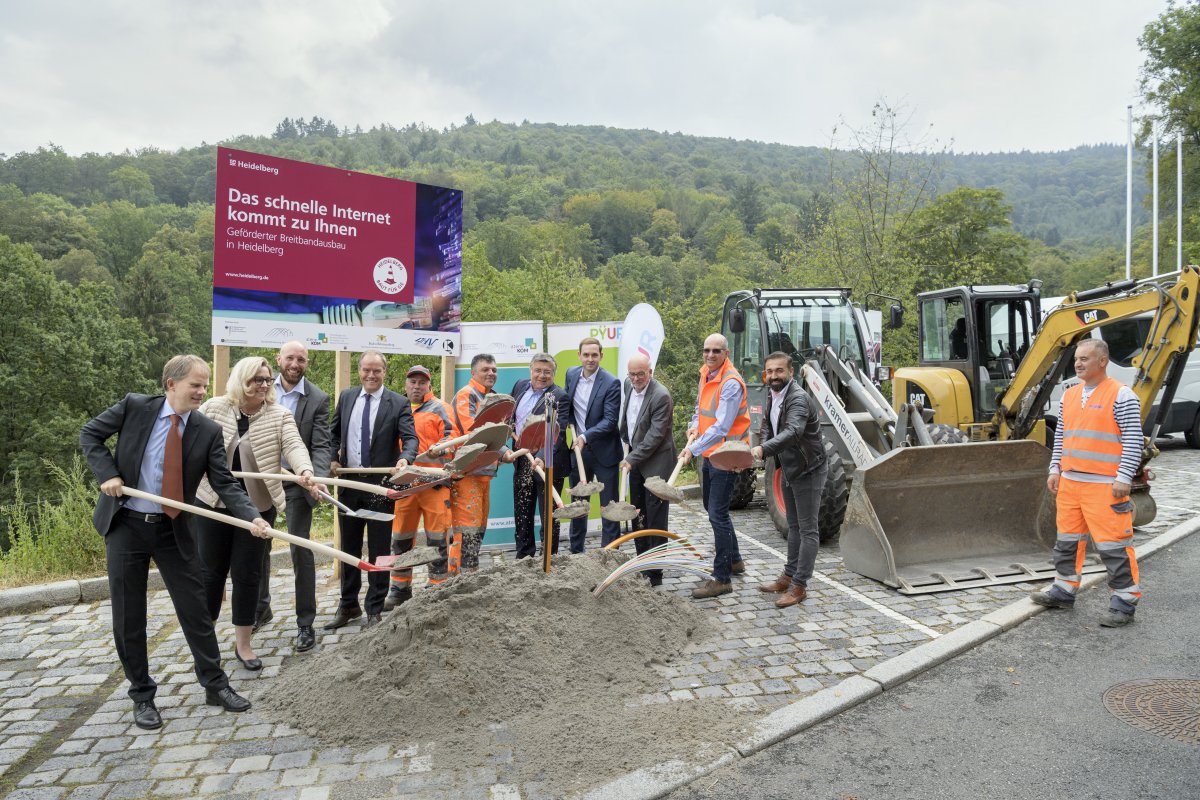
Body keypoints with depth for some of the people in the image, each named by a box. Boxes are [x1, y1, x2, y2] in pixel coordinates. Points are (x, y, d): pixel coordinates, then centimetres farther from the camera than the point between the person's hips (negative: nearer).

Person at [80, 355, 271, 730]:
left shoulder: (208, 431, -6)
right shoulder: (134, 407, -7)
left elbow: (224, 483, -9)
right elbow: (90, 434, 5)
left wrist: (253, 516, -25)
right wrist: (107, 474, -11)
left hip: (173, 530, 1)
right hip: (125, 526, 0)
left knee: (194, 608, 5)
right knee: (128, 616, 8)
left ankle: (215, 685, 20)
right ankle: (142, 695, 24)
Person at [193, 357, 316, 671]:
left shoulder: (279, 415, -5)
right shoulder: (213, 408, -2)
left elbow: (294, 445, -20)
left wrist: (305, 470, -39)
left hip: (256, 506, 0)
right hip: (212, 503, 0)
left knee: (247, 574, 7)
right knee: (211, 571, 11)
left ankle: (242, 643, 22)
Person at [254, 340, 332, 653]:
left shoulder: (318, 399, -8)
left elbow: (321, 446, -11)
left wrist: (317, 477, -28)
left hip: (296, 482, -4)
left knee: (301, 550, -1)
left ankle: (306, 624, 10)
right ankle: (261, 608, 36)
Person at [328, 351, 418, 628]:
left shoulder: (399, 403, -6)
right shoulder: (346, 397, 7)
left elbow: (410, 438, -14)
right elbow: (334, 432, 17)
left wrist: (404, 458, -34)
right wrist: (333, 458, 2)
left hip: (381, 484, -4)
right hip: (349, 482, 4)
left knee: (379, 549, 4)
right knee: (349, 547, 15)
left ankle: (375, 610, 17)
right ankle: (348, 605, 30)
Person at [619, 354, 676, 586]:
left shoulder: (661, 396, -20)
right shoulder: (628, 385, 5)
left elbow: (656, 434, -22)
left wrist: (632, 458, -22)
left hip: (655, 463, -8)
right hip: (635, 459, 8)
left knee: (655, 519, -4)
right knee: (637, 514, 14)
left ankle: (654, 574, 2)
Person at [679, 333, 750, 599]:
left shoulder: (731, 383, -21)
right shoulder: (706, 374, 8)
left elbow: (721, 427, -27)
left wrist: (694, 449, -30)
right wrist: (695, 425, 6)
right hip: (709, 454, 10)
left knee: (717, 514, -7)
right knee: (714, 509, 21)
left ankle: (722, 579, 3)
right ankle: (734, 560, 39)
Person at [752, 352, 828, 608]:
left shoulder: (798, 398, -24)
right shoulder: (772, 397, 4)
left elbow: (793, 432, -40)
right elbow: (767, 426, 15)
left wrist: (764, 449, -52)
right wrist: (761, 447, -6)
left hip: (807, 471, -9)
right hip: (788, 469, 9)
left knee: (807, 529, -1)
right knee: (794, 526, 18)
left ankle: (799, 585, 3)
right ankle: (789, 576, 29)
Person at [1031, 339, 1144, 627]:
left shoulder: (1121, 395, -7)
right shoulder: (1069, 396, 13)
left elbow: (1133, 441, -11)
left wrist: (1123, 478, -16)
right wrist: (1055, 469, 12)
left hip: (1105, 485, -7)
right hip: (1069, 482, 7)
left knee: (1113, 544, -3)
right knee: (1067, 540, 15)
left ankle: (1124, 602, 10)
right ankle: (1064, 591, 26)